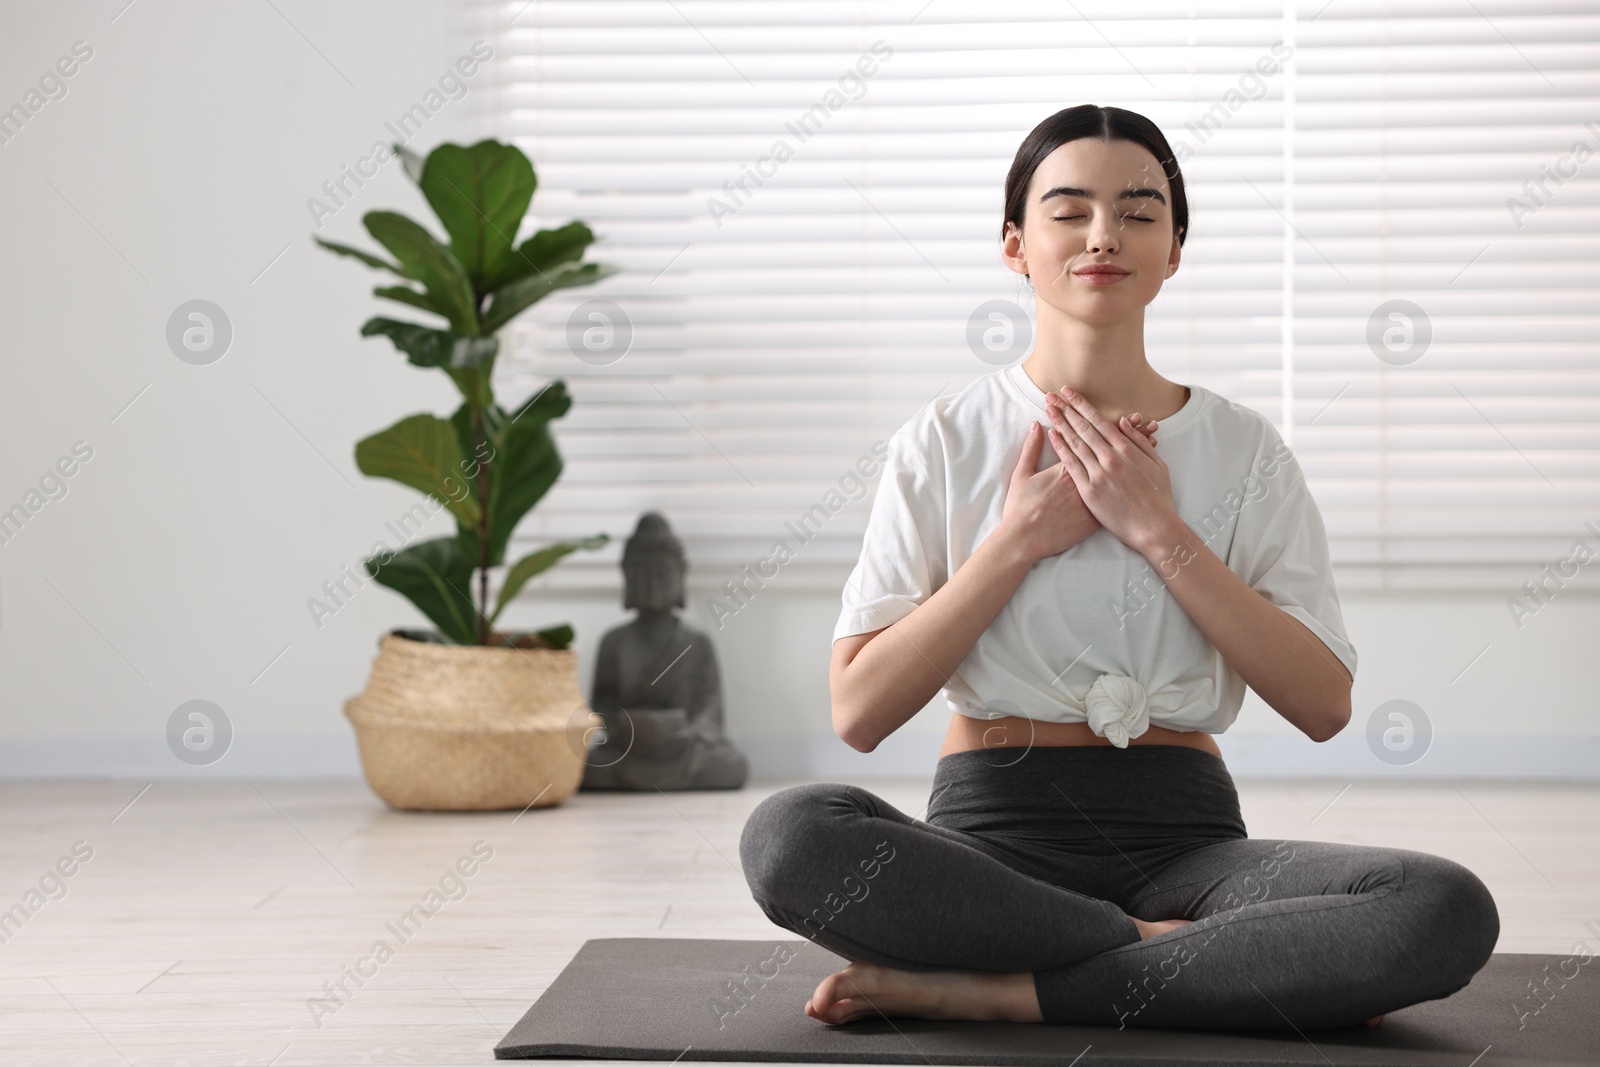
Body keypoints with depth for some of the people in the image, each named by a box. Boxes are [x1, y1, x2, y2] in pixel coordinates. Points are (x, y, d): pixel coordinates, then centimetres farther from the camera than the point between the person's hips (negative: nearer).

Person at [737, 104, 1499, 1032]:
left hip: (1183, 839, 1)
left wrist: (1159, 531, -7)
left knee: (1450, 910, -28)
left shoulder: (1246, 451, 9)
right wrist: (1020, 538, -7)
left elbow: (1325, 705, -2)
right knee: (789, 834, -34)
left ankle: (992, 987, -23)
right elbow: (859, 713, -3)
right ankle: (1215, 961, -20)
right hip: (993, 836, 0)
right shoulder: (946, 443, 5)